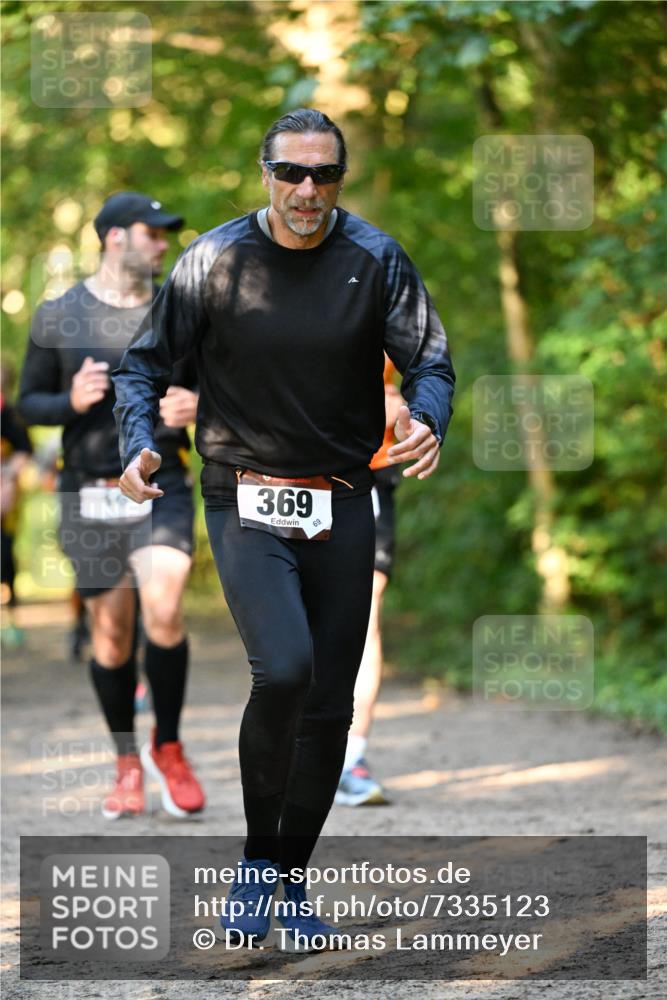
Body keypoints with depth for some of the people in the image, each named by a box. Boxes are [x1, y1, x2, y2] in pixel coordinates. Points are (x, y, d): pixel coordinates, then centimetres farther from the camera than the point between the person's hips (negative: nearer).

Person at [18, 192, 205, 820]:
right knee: (110, 635, 3)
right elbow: (29, 403, 7)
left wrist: (197, 407, -8)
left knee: (163, 609, -20)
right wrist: (71, 401, -14)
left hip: (162, 489, 0)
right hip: (89, 495, 0)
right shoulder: (57, 317, 2)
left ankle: (167, 749, 0)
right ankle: (126, 766, 22)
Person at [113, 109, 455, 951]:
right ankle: (256, 856, -4)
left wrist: (426, 420, -24)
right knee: (282, 669, -23)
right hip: (246, 501, -3)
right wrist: (139, 441, -16)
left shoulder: (376, 262, 0)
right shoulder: (215, 259, -4)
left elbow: (429, 360, -1)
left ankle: (292, 879, 22)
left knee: (329, 704, 5)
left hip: (342, 504, 3)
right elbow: (145, 359, 2)